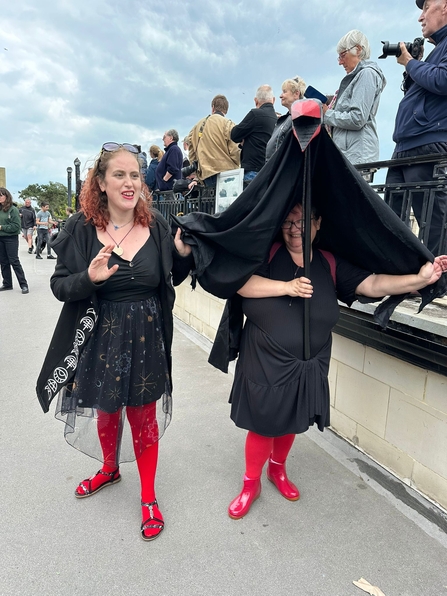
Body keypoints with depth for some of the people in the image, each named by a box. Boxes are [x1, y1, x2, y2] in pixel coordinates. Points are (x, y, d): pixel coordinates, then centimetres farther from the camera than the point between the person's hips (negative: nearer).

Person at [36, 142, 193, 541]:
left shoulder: (156, 225, -5)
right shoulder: (81, 228, -8)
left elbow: (173, 280, 5)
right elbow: (59, 286, -8)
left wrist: (183, 253, -15)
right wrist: (90, 278, -28)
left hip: (146, 341, 0)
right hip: (100, 340, 1)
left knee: (144, 418, 12)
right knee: (105, 412, 22)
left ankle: (149, 496, 34)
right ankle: (110, 469, 53)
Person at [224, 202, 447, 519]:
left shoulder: (330, 264, -2)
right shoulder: (268, 254, -9)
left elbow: (372, 284, -9)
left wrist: (420, 279, -21)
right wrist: (286, 287, -29)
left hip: (305, 367, 3)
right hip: (265, 363, -3)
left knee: (290, 422, 22)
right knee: (262, 424, 8)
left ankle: (278, 469, 50)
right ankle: (251, 484, 34)